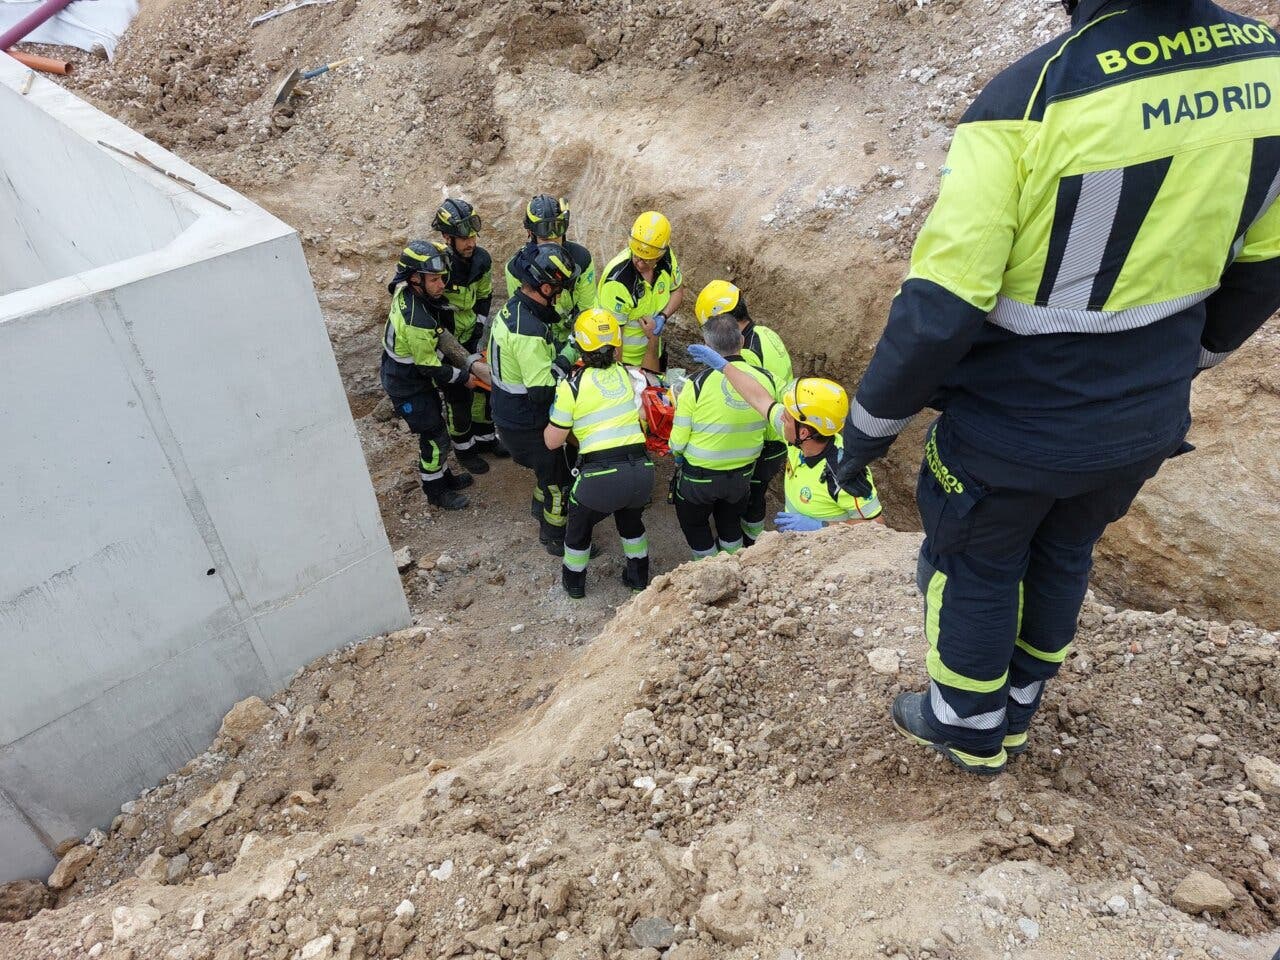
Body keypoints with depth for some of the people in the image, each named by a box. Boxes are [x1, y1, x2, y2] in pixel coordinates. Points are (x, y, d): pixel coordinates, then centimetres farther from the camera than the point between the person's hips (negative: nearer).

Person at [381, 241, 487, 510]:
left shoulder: (406, 291, -12)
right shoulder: (417, 321, -37)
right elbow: (430, 367, -26)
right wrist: (464, 377, -11)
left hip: (414, 374, 9)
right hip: (408, 386, -9)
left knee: (434, 428, 22)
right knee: (436, 437, 4)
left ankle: (443, 476, 40)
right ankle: (435, 491, 23)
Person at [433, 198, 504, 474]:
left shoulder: (481, 260, -10)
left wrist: (479, 327, 0)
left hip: (470, 337, 6)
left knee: (484, 384, 15)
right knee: (457, 396, 3)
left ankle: (484, 437, 36)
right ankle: (464, 448, 25)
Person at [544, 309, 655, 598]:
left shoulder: (571, 386, -3)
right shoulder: (629, 374, 9)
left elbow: (553, 442, 3)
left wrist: (553, 417, 22)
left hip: (600, 476, -3)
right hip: (641, 470, 4)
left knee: (579, 525, 28)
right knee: (631, 519, 35)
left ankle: (574, 581, 45)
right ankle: (639, 575, 49)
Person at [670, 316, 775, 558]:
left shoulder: (697, 384, -26)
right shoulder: (765, 380, -14)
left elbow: (678, 442, -19)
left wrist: (677, 455, 4)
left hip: (699, 477, -4)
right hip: (743, 474, 4)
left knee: (694, 524, 24)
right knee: (730, 522, 30)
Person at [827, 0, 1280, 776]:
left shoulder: (1030, 98, -25)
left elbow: (939, 309, -26)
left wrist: (871, 423, -10)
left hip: (1014, 427, -5)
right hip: (1144, 420, 6)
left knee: (976, 567, 18)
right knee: (1062, 555, 26)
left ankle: (972, 732, 41)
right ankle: (1014, 717, 48)